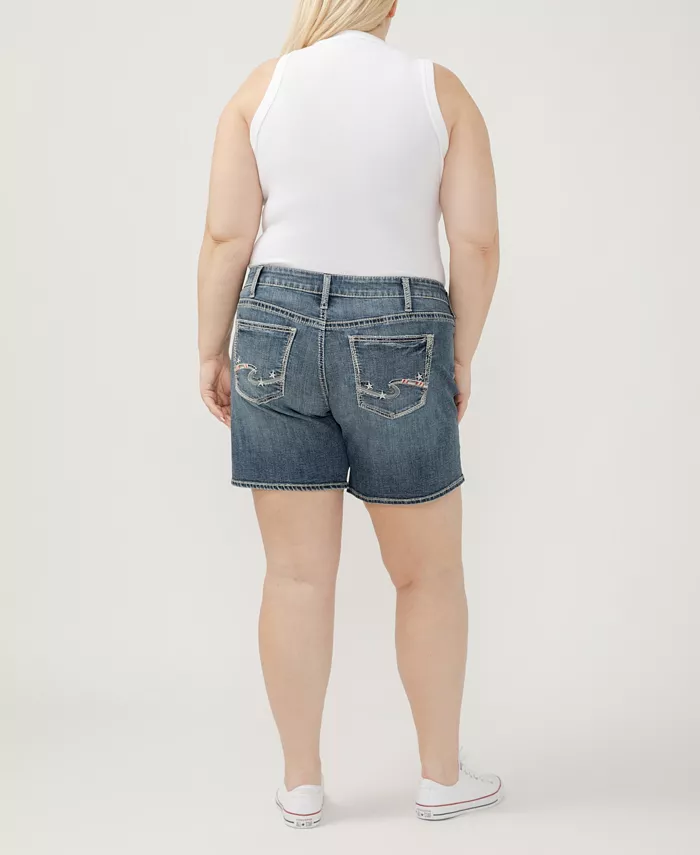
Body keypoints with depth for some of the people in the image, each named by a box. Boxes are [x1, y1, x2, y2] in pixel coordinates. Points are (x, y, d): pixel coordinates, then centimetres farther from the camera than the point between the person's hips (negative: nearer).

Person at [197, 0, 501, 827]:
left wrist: (212, 350, 7)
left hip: (278, 331, 2)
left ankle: (300, 782, 22)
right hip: (399, 345, -1)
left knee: (298, 574, 9)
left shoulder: (260, 89, 3)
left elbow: (226, 237, -2)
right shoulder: (439, 89, 1)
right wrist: (461, 354, 7)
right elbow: (478, 241, -4)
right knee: (429, 573, 13)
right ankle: (443, 775, 27)